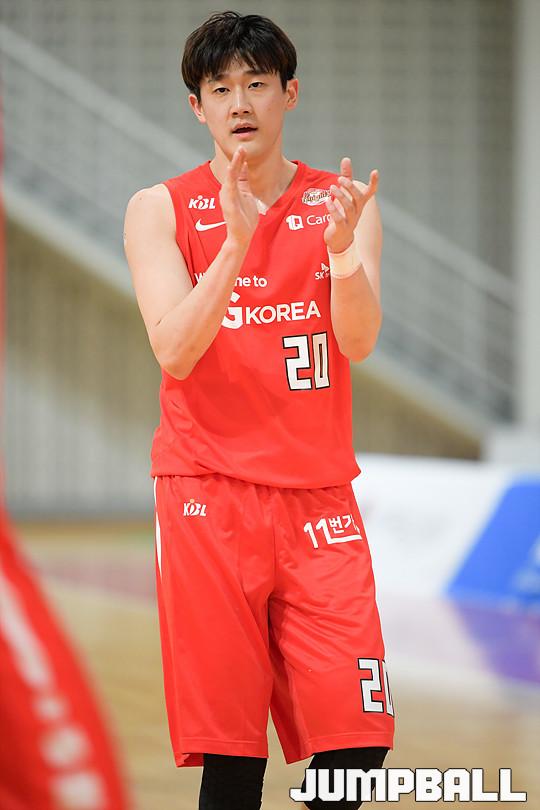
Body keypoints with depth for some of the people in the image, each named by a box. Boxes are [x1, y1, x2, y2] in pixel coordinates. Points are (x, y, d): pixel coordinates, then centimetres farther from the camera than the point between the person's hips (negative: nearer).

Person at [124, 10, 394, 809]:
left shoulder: (343, 203, 7)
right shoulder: (161, 209, 2)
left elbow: (358, 342, -6)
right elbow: (174, 353, -11)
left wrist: (341, 250, -26)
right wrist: (238, 242, -24)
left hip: (318, 495, 2)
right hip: (208, 495, -2)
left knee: (359, 742, -4)